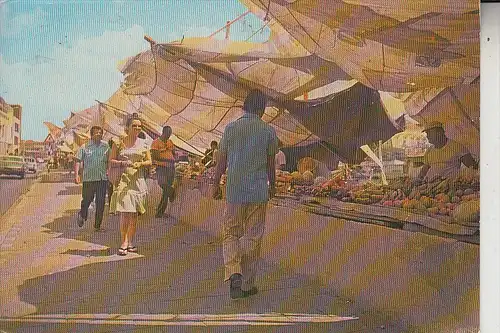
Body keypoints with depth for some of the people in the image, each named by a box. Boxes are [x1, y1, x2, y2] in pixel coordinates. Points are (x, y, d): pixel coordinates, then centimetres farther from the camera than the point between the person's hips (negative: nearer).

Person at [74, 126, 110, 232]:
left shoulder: (106, 147, 8)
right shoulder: (85, 147, 0)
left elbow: (109, 162, 17)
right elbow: (78, 161, -2)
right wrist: (76, 174, -12)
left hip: (102, 178, 2)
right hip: (88, 178, -2)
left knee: (100, 203, 0)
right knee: (87, 199, 4)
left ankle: (97, 225, 9)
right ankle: (82, 215, 36)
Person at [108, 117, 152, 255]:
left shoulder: (143, 143, 10)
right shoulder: (118, 143, 2)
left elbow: (149, 161, 11)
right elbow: (111, 161, 2)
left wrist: (140, 163, -9)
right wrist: (123, 163, -14)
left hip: (138, 180, 3)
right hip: (123, 180, -3)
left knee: (134, 213, 6)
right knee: (125, 212, -12)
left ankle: (130, 242, 16)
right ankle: (124, 243, -6)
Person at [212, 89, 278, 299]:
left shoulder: (231, 128, 0)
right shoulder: (268, 132, -2)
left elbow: (221, 161, 3)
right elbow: (271, 164, 5)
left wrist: (216, 185, 14)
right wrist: (272, 186, 21)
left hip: (234, 190, 0)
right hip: (258, 191, 0)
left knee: (231, 233, 11)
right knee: (253, 237, 8)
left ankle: (233, 273, -11)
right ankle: (247, 284, 15)